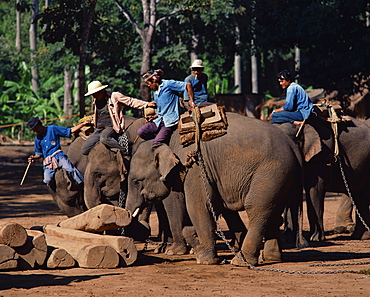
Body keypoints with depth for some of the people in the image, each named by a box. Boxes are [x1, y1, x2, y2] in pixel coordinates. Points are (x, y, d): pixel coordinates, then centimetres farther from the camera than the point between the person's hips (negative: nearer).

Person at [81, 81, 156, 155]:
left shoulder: (114, 96, -5)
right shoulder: (96, 100, 15)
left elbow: (130, 101, -5)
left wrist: (147, 104, -10)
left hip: (111, 127, -7)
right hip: (99, 129, 7)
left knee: (104, 138, -41)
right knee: (85, 150, -6)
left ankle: (123, 152, -24)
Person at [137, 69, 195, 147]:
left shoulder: (168, 84, -4)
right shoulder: (156, 93, 20)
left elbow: (188, 85, -8)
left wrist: (191, 101, -10)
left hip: (170, 120, -9)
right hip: (159, 120, 9)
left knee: (157, 143, -23)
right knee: (140, 132, -9)